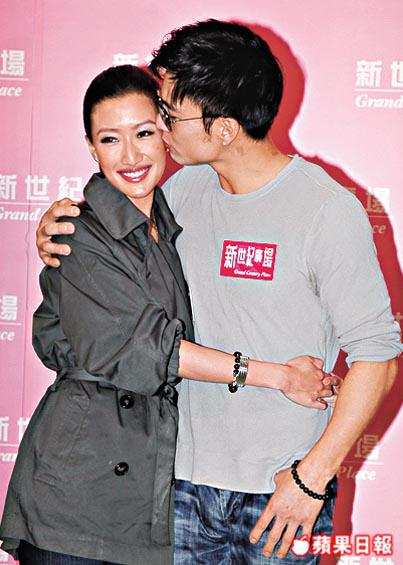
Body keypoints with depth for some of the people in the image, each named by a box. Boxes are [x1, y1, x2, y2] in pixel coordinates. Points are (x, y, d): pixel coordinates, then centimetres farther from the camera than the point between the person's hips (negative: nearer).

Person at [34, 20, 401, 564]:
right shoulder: (184, 189, 1)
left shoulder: (327, 210, -15)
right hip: (184, 480, 5)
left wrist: (313, 475, -15)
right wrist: (56, 232, -2)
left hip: (281, 495, -4)